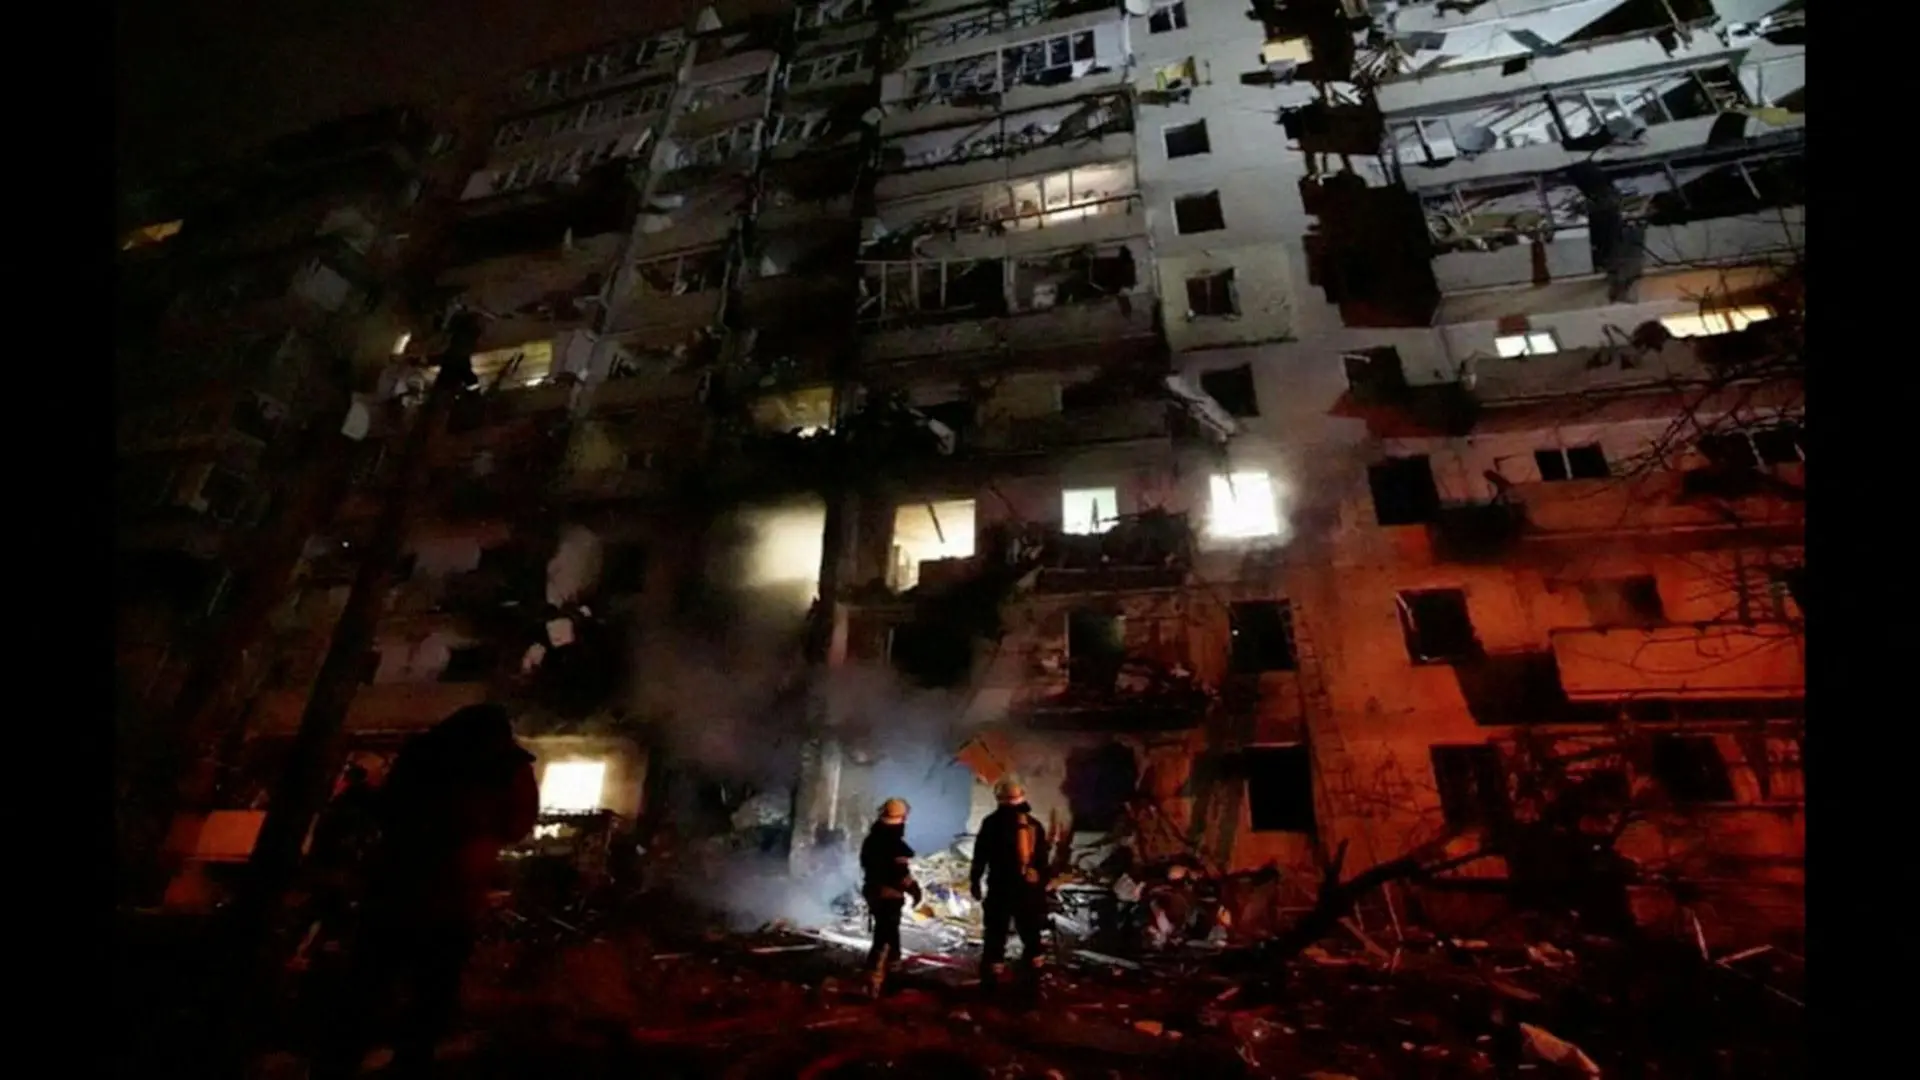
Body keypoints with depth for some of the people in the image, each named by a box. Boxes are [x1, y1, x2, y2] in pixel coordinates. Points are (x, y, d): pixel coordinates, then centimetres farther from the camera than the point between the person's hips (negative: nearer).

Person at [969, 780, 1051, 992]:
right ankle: (1033, 975, 20)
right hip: (1029, 887, 4)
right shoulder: (1034, 824, 9)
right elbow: (1043, 861, 13)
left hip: (1001, 886, -3)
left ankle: (991, 980, 4)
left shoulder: (993, 822, -4)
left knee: (996, 934, 3)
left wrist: (975, 881, 3)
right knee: (1031, 933, 16)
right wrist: (1042, 887, 19)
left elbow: (980, 855, -5)